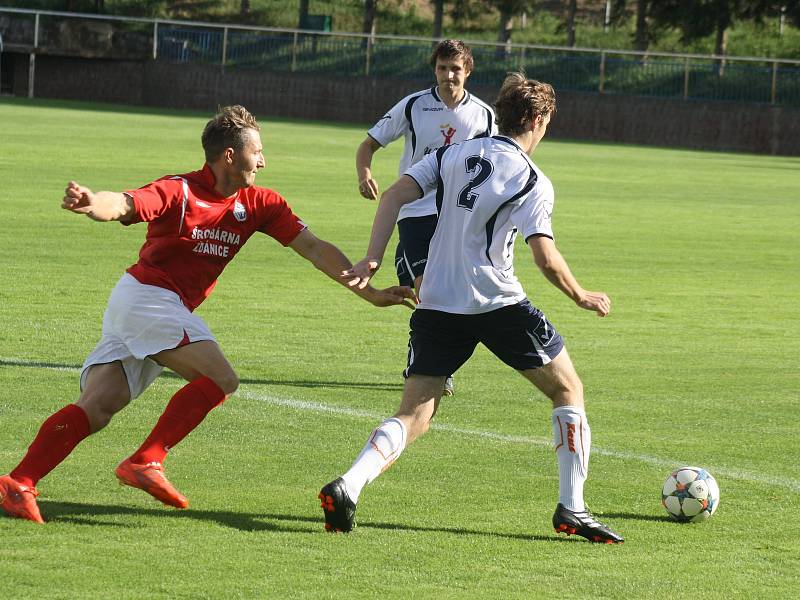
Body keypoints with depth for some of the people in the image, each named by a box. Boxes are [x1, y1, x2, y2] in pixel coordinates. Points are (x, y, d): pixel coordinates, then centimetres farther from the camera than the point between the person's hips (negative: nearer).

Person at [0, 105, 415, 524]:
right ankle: (146, 462, -16)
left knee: (97, 410, -7)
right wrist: (91, 203, -55)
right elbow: (122, 205, -30)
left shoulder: (257, 204, 7)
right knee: (220, 379, -17)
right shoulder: (178, 192, -13)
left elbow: (312, 247, 6)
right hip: (147, 297, -7)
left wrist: (369, 293, 0)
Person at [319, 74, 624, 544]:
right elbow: (546, 258, -13)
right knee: (568, 390, 14)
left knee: (413, 417, 5)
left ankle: (348, 487, -21)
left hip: (437, 306, 4)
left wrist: (371, 261, -3)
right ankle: (572, 509, 9)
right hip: (500, 305, -4)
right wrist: (582, 297, 3)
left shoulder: (452, 155, 11)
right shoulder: (532, 181, -4)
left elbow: (394, 196, 0)